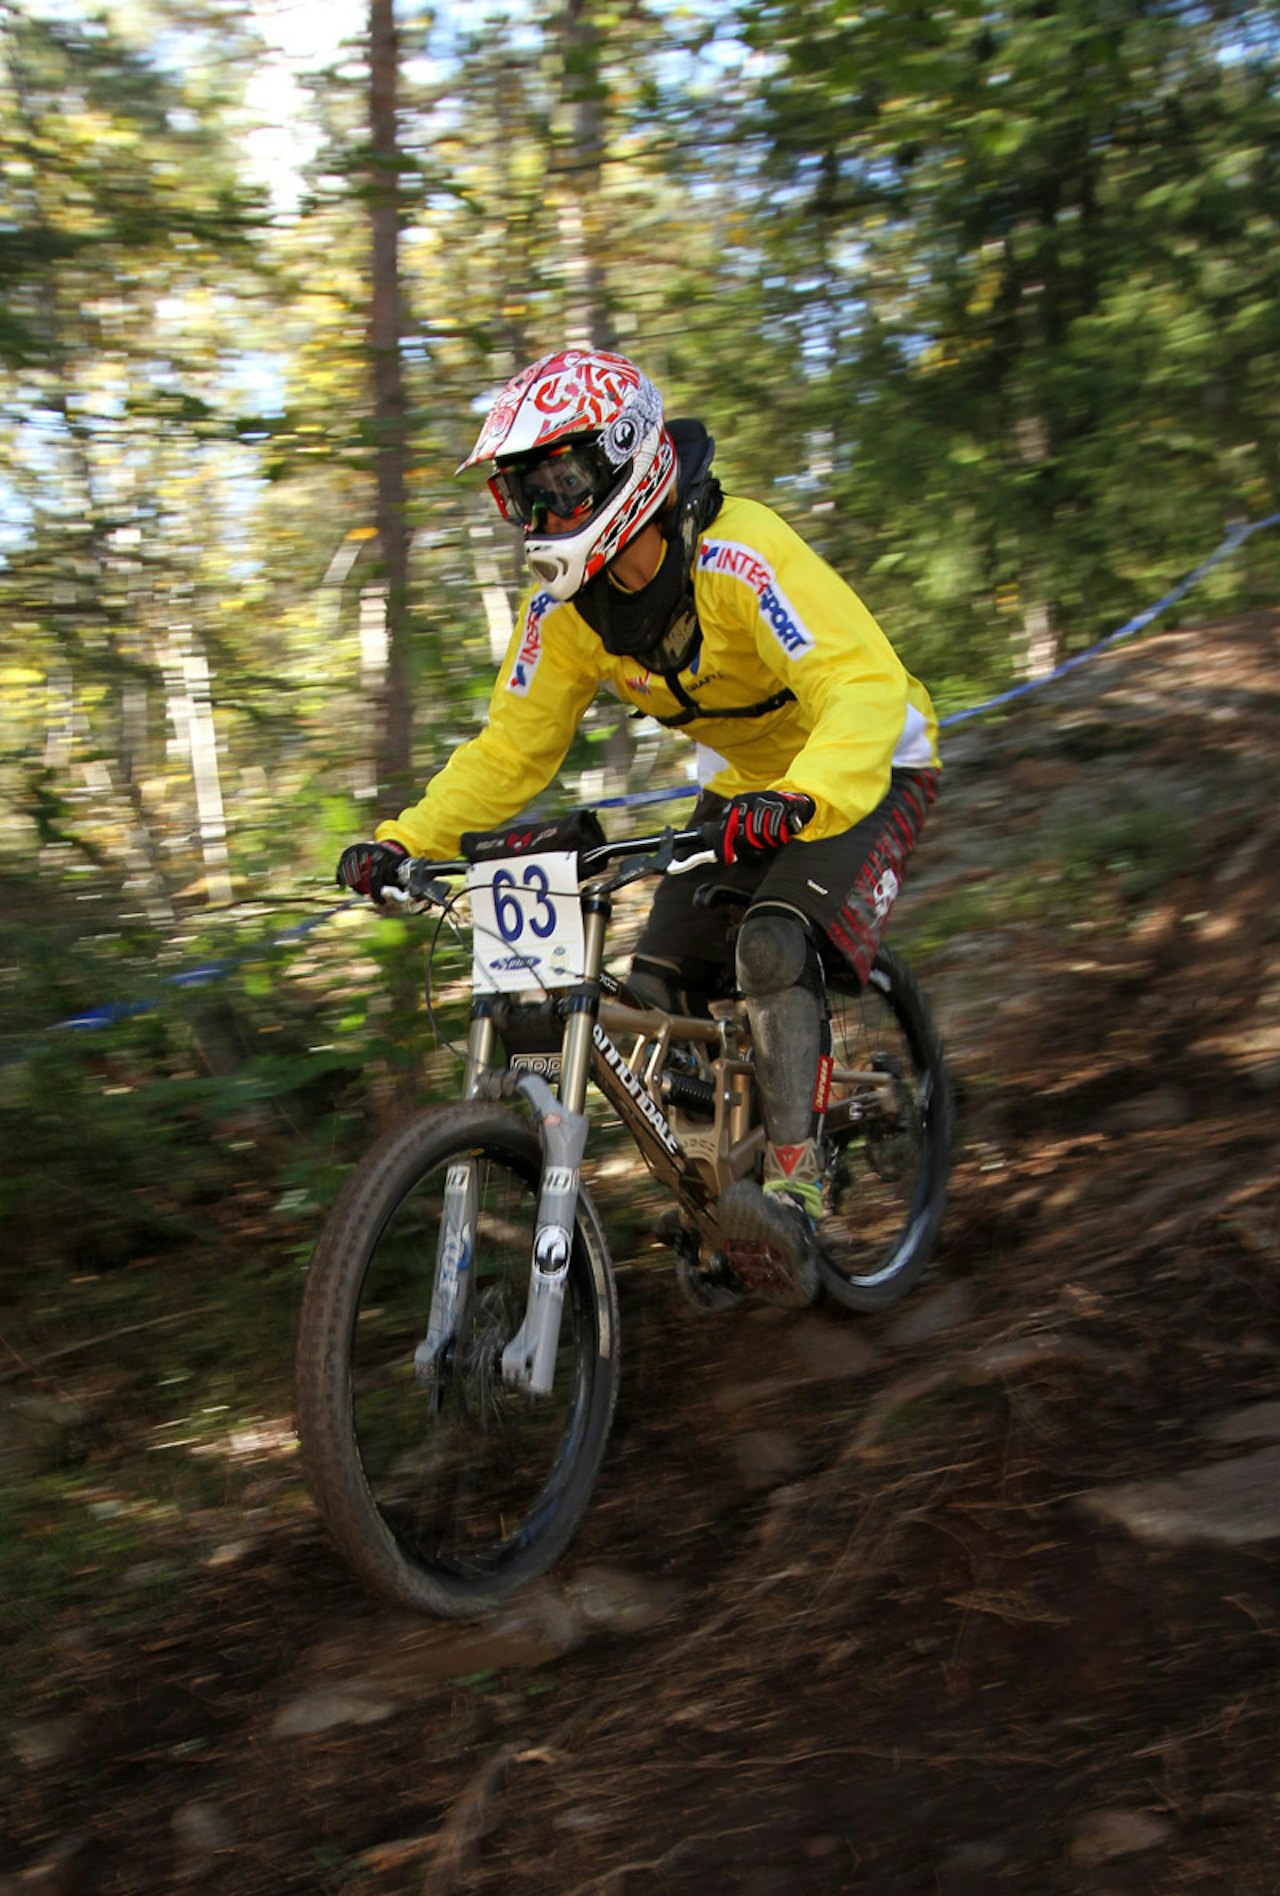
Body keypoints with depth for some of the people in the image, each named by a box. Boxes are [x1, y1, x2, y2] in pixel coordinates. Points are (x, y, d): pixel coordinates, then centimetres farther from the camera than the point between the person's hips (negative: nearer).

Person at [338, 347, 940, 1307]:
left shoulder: (738, 559, -32)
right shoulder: (566, 606, -10)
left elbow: (864, 683, -42)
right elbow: (511, 749, -5)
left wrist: (803, 800, -61)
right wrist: (403, 841, -19)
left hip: (867, 771, -7)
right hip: (751, 786, 7)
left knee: (775, 948, -30)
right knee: (658, 988, -3)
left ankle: (792, 1194, -28)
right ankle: (712, 1187, 16)